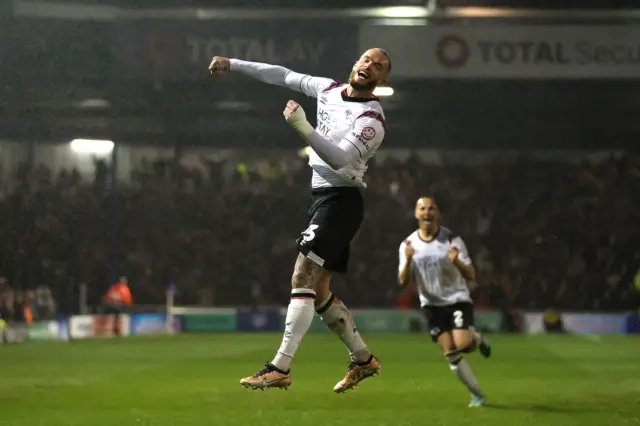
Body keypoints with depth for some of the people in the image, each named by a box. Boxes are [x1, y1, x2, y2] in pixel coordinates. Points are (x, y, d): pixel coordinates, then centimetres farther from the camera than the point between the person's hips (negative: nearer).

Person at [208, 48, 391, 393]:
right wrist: (233, 64, 20)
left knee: (302, 279, -17)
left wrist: (303, 128, -38)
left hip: (340, 201, -9)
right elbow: (283, 76, 19)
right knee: (317, 290, 11)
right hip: (321, 196, 9)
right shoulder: (329, 89, 9)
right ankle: (363, 359, 21)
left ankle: (280, 368, -20)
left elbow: (341, 158, -27)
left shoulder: (372, 118, -15)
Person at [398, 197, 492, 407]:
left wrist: (457, 262, -32)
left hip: (457, 299, -2)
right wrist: (408, 261, -26)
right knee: (451, 353, -5)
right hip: (432, 305, 2)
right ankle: (477, 394, 11)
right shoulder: (408, 245, -3)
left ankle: (477, 339, 13)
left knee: (462, 345, -23)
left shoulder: (452, 240, -11)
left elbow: (471, 276, -11)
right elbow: (403, 281, -7)